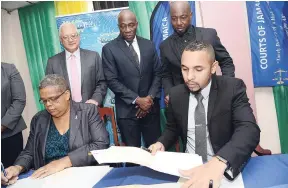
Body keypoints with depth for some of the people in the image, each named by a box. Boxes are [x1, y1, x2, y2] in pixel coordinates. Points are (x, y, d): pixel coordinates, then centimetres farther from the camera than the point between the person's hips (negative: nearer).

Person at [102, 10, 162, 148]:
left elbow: (157, 73, 8)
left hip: (151, 107, 3)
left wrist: (150, 97, -7)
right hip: (127, 110, -3)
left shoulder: (149, 45, 7)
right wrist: (137, 100, -14)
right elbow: (112, 81, -9)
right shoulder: (109, 49, -4)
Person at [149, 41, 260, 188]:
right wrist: (161, 144, -8)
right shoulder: (176, 94, 1)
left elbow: (249, 130, -23)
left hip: (227, 167, -1)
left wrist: (219, 163, -40)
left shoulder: (232, 88, -10)